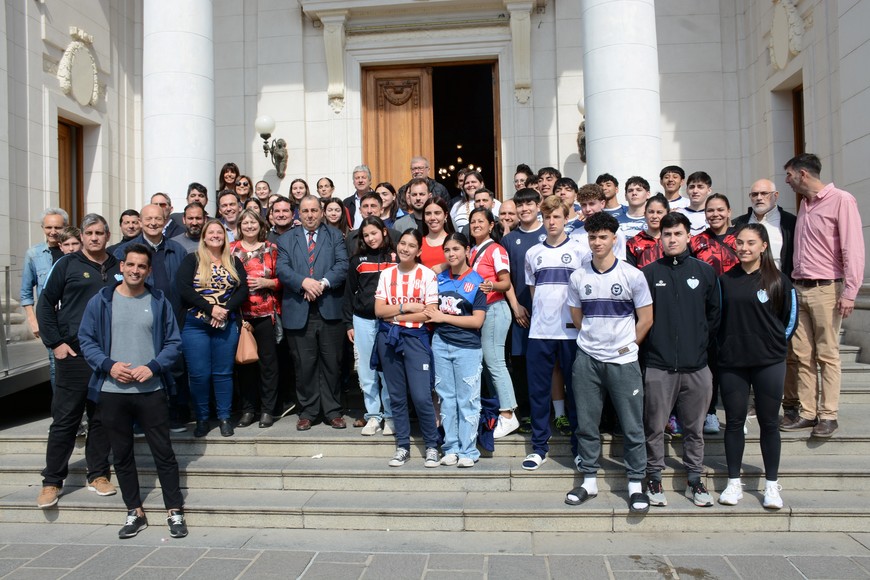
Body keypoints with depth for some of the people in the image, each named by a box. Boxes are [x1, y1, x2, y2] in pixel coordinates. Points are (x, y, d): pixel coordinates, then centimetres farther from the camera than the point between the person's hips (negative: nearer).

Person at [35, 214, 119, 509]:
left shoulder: (118, 268, 8)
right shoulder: (67, 264, 1)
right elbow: (45, 304, 2)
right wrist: (55, 343, -5)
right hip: (73, 354, -2)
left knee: (102, 418, 10)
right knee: (64, 420, 2)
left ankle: (98, 474, 21)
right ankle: (52, 481, 13)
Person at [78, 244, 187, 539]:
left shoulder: (159, 302, 2)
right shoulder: (100, 301, 4)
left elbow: (174, 342, 2)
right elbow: (86, 340, 5)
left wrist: (152, 367, -12)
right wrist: (108, 365, -11)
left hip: (151, 390, -2)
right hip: (111, 391, 2)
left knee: (163, 453, 2)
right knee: (122, 454, 11)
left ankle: (175, 512, 12)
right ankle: (135, 512, 24)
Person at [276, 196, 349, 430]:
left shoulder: (335, 236, 10)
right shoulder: (286, 239, 13)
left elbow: (342, 265, -3)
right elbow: (282, 269, -1)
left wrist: (323, 283, -17)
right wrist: (304, 282, -17)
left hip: (330, 310, 0)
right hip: (298, 312, 1)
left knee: (331, 363, 5)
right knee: (304, 364, 5)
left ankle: (332, 411, 16)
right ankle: (307, 411, 17)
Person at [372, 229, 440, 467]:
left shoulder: (427, 275, -3)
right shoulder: (386, 274, 6)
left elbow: (430, 314, -9)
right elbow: (379, 310, -1)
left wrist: (396, 316, -9)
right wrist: (407, 307, -11)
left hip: (415, 338, -3)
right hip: (388, 338, 3)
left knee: (421, 397, -8)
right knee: (397, 396, 10)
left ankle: (432, 446, 11)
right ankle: (403, 447, 22)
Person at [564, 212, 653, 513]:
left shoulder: (632, 275, -4)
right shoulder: (577, 277, 4)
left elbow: (646, 319, 2)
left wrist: (626, 345, 2)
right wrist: (593, 340, 10)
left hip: (623, 360, -2)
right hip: (587, 360, 3)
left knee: (632, 425, 3)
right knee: (586, 423, 8)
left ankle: (635, 484, 16)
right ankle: (589, 480, 21)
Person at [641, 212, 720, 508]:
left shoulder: (705, 271, 6)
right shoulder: (649, 273, 1)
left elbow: (714, 314, 11)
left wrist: (704, 345, 6)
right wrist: (647, 347, -1)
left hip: (696, 365, 2)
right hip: (658, 365, -1)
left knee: (694, 428, 12)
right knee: (655, 427, 6)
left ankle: (695, 480, 25)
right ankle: (654, 478, 20)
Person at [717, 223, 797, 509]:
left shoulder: (778, 280, -2)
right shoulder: (725, 280, 4)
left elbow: (790, 317, 6)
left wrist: (776, 343, 4)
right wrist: (724, 344, 5)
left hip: (769, 363, -1)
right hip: (731, 363, 2)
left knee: (769, 422, 7)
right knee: (734, 421, 7)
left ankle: (772, 484, 19)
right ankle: (733, 482, 19)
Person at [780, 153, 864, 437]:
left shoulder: (841, 200, -6)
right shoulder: (804, 204, 16)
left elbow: (853, 249, -12)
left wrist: (849, 292, -17)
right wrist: (790, 285, 10)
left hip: (826, 289, -7)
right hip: (799, 289, 7)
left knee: (827, 355, -1)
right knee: (801, 355, 6)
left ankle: (828, 415, 6)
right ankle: (806, 412, 13)